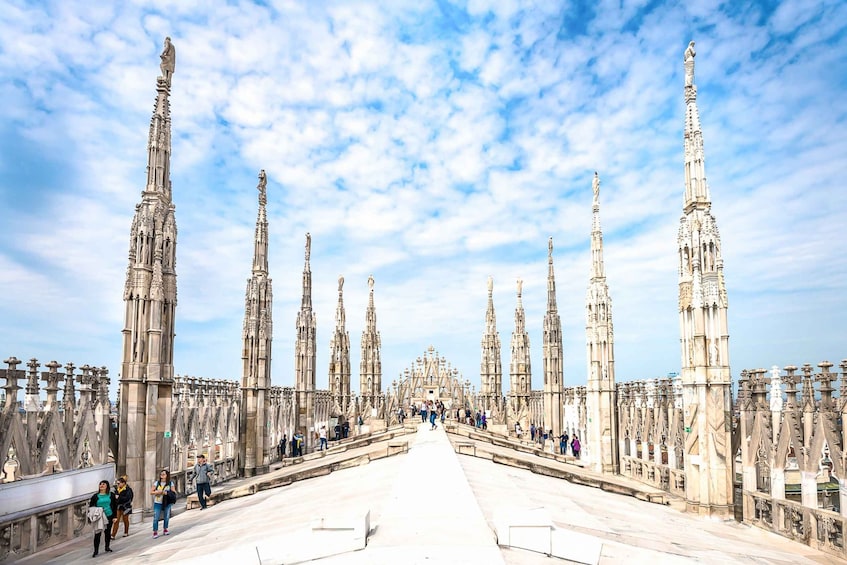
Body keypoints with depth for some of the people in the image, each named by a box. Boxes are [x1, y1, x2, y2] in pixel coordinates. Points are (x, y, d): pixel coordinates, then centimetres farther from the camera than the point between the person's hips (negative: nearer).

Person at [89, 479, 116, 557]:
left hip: (109, 516, 1)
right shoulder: (95, 496, 0)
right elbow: (91, 507, 3)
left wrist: (114, 516, 1)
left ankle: (107, 547, 28)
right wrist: (90, 517, -4)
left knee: (108, 532, 12)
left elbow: (115, 506, 5)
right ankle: (96, 550, 1)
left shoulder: (111, 495, 3)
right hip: (99, 517, -1)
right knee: (97, 533, -6)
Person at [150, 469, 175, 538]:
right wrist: (157, 492, -16)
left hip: (167, 503, 1)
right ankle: (155, 532, 4)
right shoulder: (157, 483, 0)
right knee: (156, 518, -5)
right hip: (158, 503, -1)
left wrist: (166, 493, -18)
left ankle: (165, 529, 27)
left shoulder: (170, 483, 0)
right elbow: (151, 492, 3)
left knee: (166, 517, 10)